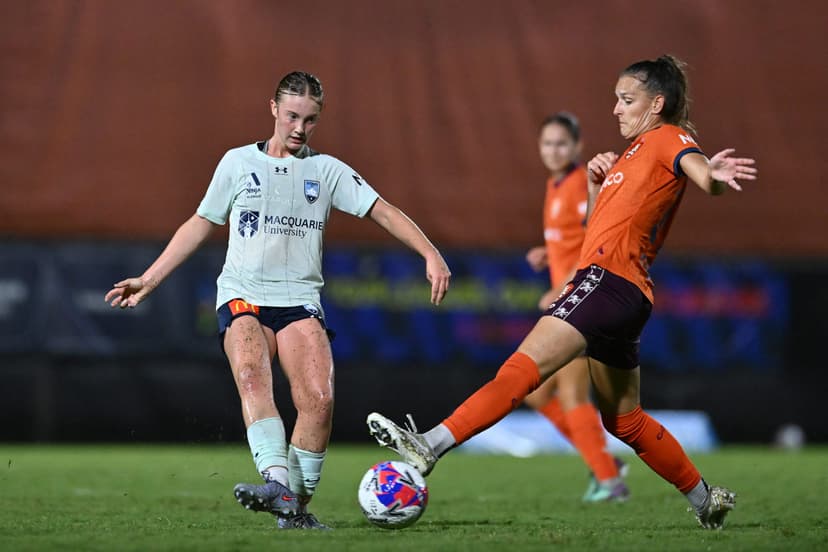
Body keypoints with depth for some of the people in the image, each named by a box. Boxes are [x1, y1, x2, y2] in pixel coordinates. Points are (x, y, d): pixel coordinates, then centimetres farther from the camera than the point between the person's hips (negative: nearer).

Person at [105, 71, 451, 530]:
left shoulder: (327, 170, 12)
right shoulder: (237, 163, 12)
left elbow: (384, 212, 5)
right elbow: (199, 225, 19)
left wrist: (431, 255, -9)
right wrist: (149, 280, 15)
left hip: (300, 300, 1)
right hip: (242, 297, -1)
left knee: (319, 399, -21)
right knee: (252, 378, -31)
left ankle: (296, 505, -7)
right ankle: (278, 482, -46)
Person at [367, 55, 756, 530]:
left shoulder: (668, 138, -1)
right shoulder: (634, 151, 27)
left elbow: (696, 165, -26)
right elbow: (598, 224, 29)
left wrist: (714, 175, -50)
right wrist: (597, 182, 10)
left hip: (609, 278, -11)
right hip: (624, 294, 11)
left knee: (523, 367, -20)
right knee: (624, 419, 17)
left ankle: (428, 447, -30)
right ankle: (707, 499, 25)